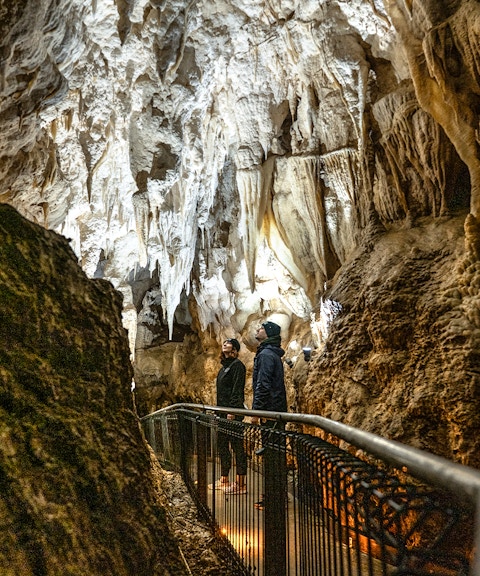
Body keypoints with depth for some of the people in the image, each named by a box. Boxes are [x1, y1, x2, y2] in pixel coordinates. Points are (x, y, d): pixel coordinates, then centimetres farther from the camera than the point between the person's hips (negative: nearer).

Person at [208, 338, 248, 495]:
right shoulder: (224, 366, 19)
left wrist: (232, 410, -22)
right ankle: (224, 479, 23)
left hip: (233, 411, -10)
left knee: (237, 445, -5)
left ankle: (240, 483, 1)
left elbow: (237, 389, -16)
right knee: (222, 445, 13)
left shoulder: (237, 365, -9)